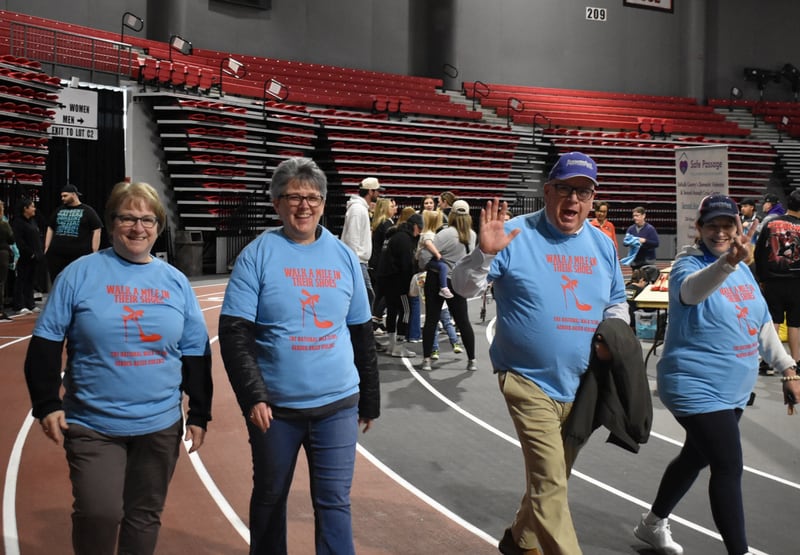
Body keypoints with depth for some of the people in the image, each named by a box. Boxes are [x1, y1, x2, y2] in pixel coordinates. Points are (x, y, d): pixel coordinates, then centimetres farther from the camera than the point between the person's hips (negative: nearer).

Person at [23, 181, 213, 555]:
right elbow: (46, 343, -2)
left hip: (160, 426, 3)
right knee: (99, 513, -11)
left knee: (144, 517, 13)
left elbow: (196, 353, 8)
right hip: (92, 424, -3)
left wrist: (199, 414, 6)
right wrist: (47, 404, -8)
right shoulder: (81, 273, -4)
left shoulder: (176, 281, 4)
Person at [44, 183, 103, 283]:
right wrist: (47, 247, 11)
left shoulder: (87, 211, 3)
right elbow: (50, 229, 21)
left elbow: (96, 231, -1)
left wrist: (94, 252, -8)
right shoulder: (59, 210, 16)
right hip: (56, 254, 5)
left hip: (80, 256, -4)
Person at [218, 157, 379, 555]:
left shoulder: (344, 256, 4)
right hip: (275, 406, -1)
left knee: (334, 502, 5)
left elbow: (362, 334, 11)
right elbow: (234, 333, -10)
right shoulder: (257, 255, -6)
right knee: (269, 498, 15)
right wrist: (252, 396, -19)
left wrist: (369, 400, 13)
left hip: (338, 404, 2)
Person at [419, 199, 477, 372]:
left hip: (438, 280, -4)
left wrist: (425, 267, -2)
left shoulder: (447, 234, -17)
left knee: (431, 320, 4)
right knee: (463, 321, 10)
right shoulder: (471, 235, 1)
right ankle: (472, 360, 14)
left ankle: (427, 359, 5)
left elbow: (425, 253, -20)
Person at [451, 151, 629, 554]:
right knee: (550, 484, -9)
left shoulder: (602, 245, 7)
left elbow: (615, 303, 19)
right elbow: (464, 287, -11)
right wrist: (485, 252, -29)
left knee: (550, 477, 20)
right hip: (530, 381, -6)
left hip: (582, 385, 6)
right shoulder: (515, 235, -10)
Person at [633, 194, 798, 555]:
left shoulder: (743, 269, 8)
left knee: (696, 457, 20)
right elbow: (692, 289, -42)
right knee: (729, 468, -12)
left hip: (733, 390, 8)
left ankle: (653, 525, 39)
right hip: (697, 388, -8)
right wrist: (727, 261, -59)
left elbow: (762, 325, 17)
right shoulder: (689, 264, -15)